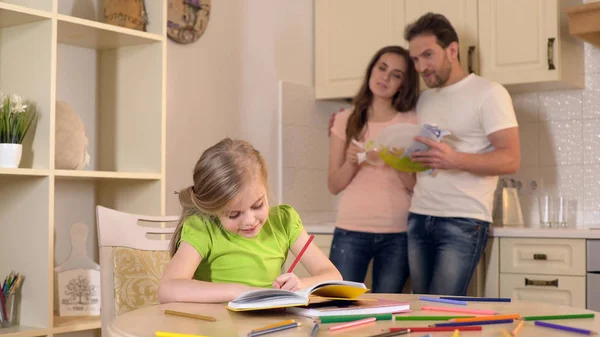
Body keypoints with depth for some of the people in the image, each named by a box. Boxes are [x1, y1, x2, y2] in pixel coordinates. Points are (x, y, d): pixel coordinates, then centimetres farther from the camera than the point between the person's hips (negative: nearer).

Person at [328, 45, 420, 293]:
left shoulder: (412, 122, 4)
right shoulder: (345, 120, 6)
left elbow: (417, 186, 1)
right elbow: (334, 186, 4)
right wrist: (351, 162, -13)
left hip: (398, 234, 0)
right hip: (351, 231, 0)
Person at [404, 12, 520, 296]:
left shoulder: (489, 93, -4)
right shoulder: (423, 99, 16)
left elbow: (510, 160, -12)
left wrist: (455, 159, -27)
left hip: (464, 222, -6)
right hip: (419, 219, 6)